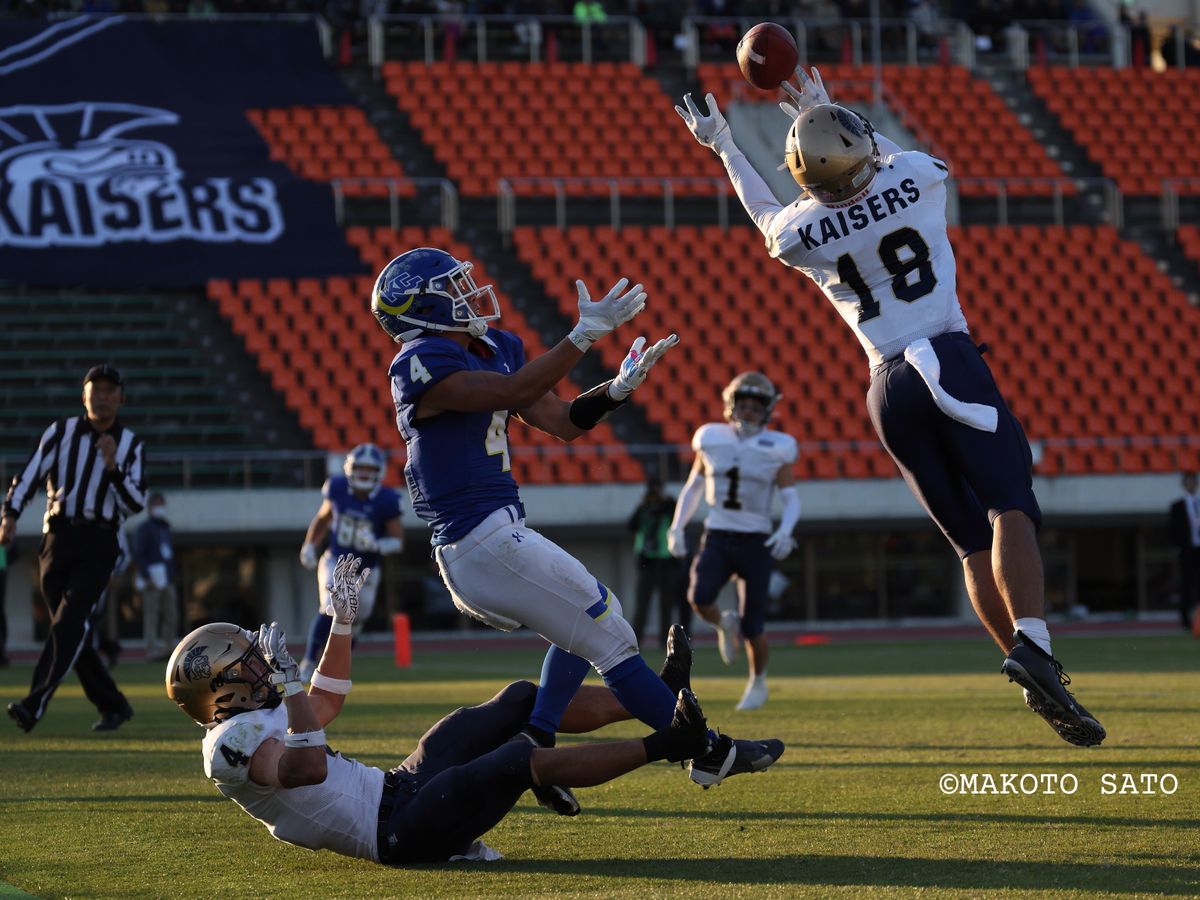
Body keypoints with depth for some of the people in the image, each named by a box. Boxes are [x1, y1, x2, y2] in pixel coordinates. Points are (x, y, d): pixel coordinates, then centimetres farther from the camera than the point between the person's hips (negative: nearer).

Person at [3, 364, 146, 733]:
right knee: (73, 632, 5)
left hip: (98, 546, -3)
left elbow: (136, 503, -2)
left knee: (70, 623, -19)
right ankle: (113, 706, 19)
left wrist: (112, 467, -17)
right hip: (57, 540, 3)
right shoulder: (62, 432, 8)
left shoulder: (130, 444, 7)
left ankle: (34, 705, -29)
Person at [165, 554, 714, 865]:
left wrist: (342, 619, 29)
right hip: (398, 830, -11)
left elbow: (327, 703, 33)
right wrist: (289, 682, -29)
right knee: (524, 759, -24)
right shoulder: (231, 743, -16)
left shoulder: (251, 720, 16)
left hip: (396, 790, 11)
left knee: (524, 702, 8)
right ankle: (666, 743, -20)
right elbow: (309, 768, -33)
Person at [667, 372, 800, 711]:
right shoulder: (712, 440, 3)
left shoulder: (777, 448, -3)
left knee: (752, 628, -3)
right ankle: (724, 624, 10)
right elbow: (693, 487, 15)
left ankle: (758, 680, 27)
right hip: (717, 538, 2)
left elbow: (791, 500, -2)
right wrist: (677, 527, 5)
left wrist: (785, 531, -22)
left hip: (756, 543, -2)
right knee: (699, 597, -26)